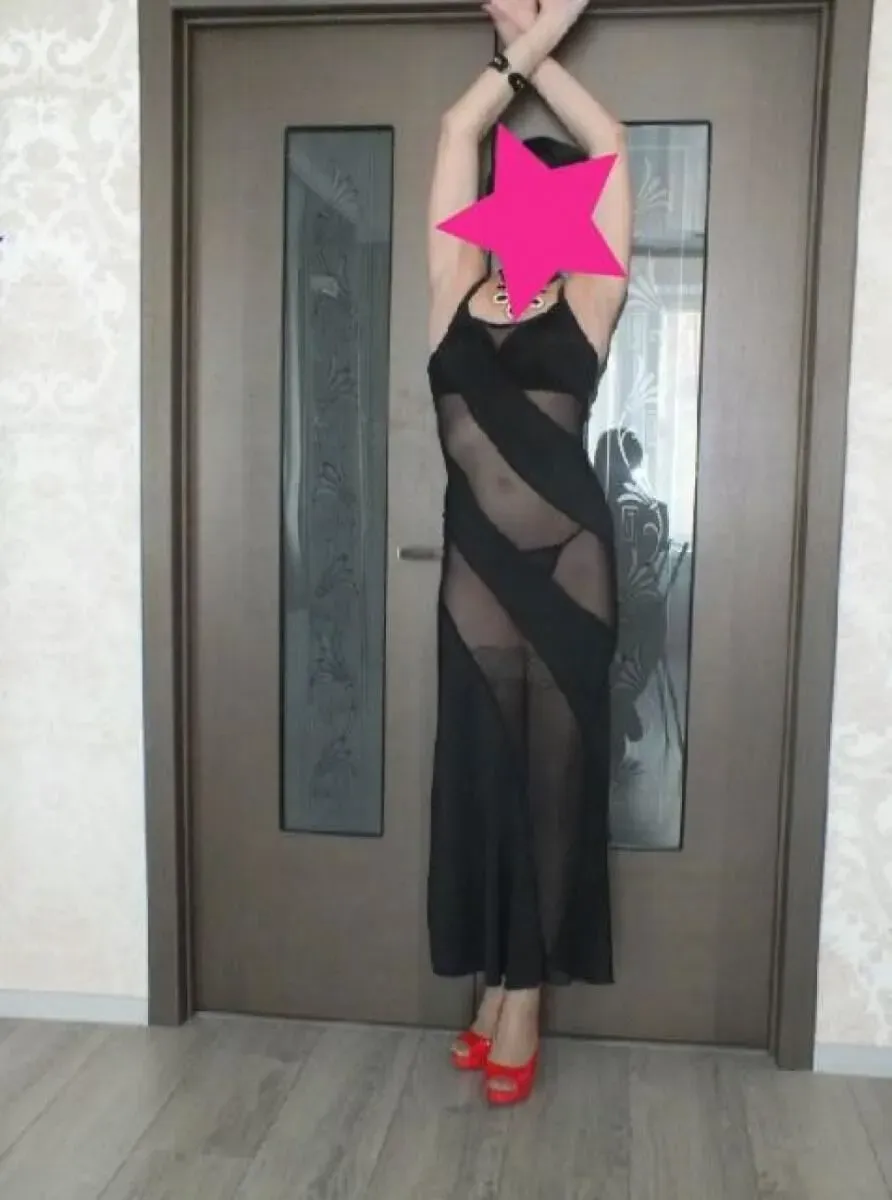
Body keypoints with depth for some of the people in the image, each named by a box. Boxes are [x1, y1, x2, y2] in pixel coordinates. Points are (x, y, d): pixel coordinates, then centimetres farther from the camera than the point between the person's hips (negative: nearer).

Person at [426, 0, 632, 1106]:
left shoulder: (585, 309, 5)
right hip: (479, 568, 2)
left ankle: (522, 998, 17)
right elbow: (458, 129, 11)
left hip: (569, 566, -1)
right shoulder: (456, 296, 9)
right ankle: (498, 989, 23)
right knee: (482, 775, 7)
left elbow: (609, 145, 9)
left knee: (557, 775, 5)